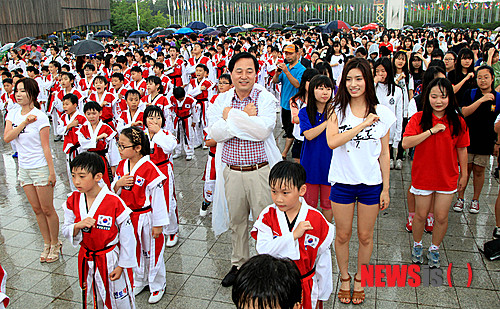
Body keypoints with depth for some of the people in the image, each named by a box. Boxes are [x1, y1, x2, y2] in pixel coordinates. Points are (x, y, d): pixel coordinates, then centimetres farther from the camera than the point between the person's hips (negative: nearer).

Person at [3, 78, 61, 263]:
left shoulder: (40, 117, -11)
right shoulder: (13, 115, 5)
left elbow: (45, 146, -12)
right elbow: (6, 138, -10)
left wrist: (51, 171, -13)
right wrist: (24, 122, -18)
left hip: (41, 168, -6)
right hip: (24, 169, 6)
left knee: (47, 210, 1)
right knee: (37, 210, 12)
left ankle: (55, 244, 17)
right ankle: (47, 244, 25)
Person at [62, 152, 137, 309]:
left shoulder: (114, 202, -22)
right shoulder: (73, 201, -6)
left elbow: (127, 236, -14)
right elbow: (65, 231, 0)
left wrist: (121, 265, -10)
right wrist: (79, 225, -23)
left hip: (111, 259, -4)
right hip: (87, 260, 5)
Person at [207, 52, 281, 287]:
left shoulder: (265, 98, -4)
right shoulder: (221, 100, 5)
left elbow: (263, 130, -20)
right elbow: (215, 133, -8)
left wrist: (232, 114, -14)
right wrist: (245, 117, -16)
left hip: (260, 170, -3)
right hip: (232, 171, 3)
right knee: (236, 221, 16)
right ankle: (239, 264, 35)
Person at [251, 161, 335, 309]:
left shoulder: (316, 219, -12)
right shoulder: (267, 216, -11)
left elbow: (323, 260, -2)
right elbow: (262, 249, -24)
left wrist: (322, 295, 5)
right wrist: (294, 235, -29)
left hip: (306, 288, 0)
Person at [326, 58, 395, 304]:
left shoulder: (382, 113, -1)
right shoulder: (338, 110, -3)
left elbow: (384, 153, 3)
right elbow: (332, 142, -20)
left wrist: (386, 188, 3)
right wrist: (362, 125, -22)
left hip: (371, 183, 1)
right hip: (342, 181, 0)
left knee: (365, 236, 13)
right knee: (343, 235, 12)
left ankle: (360, 279, 35)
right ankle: (344, 278, 34)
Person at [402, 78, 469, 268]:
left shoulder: (458, 122, -3)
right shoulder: (418, 119, -8)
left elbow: (462, 149, 5)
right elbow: (406, 143, -20)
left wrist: (464, 174, 8)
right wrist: (431, 131, -24)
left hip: (447, 177, 1)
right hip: (423, 175, -1)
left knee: (441, 217, 9)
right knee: (421, 215, 11)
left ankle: (435, 249, 32)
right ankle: (417, 245, 35)